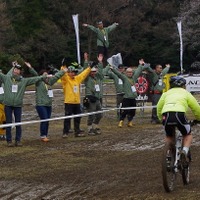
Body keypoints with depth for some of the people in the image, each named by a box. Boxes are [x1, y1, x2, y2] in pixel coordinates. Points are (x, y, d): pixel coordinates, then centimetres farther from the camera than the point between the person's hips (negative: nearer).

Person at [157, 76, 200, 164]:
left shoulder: (166, 93, 31)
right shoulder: (185, 93, 25)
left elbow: (159, 108, 27)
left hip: (166, 115, 2)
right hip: (179, 114, -2)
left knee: (168, 136, 29)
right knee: (188, 135, 22)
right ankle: (185, 151, -2)